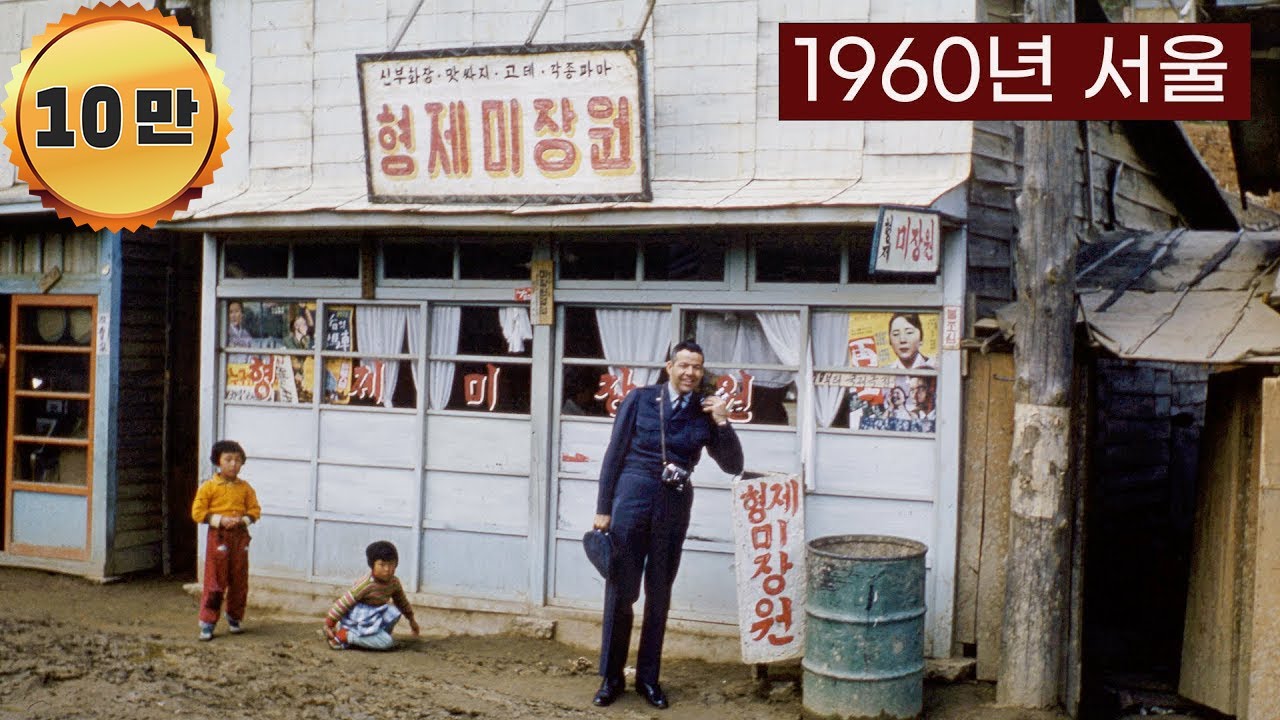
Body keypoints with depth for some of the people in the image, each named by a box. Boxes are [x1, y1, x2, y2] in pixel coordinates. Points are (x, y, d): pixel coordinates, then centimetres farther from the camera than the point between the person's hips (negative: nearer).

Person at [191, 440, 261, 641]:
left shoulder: (245, 488, 6)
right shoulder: (208, 486, -3)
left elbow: (255, 510, 9)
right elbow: (198, 512, -5)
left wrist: (242, 520, -11)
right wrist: (219, 520, -16)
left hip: (240, 536, 3)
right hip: (218, 536, -3)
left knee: (239, 581, 9)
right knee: (215, 581, -3)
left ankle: (235, 618, 24)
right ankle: (207, 622, 2)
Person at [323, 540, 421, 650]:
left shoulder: (394, 582, -2)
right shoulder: (365, 585, -24)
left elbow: (402, 601, 18)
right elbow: (343, 603, -21)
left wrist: (411, 619, 29)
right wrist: (329, 624, -20)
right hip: (358, 621, -8)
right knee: (386, 643, -22)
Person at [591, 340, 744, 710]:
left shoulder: (704, 411, 4)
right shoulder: (640, 398, -3)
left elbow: (733, 466, 3)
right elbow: (614, 454, -1)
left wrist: (722, 422, -9)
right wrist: (603, 509, -4)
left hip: (674, 507, 3)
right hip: (632, 498, -2)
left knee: (659, 595, 11)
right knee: (620, 592, 2)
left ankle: (648, 677, 22)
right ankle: (611, 677, 14)